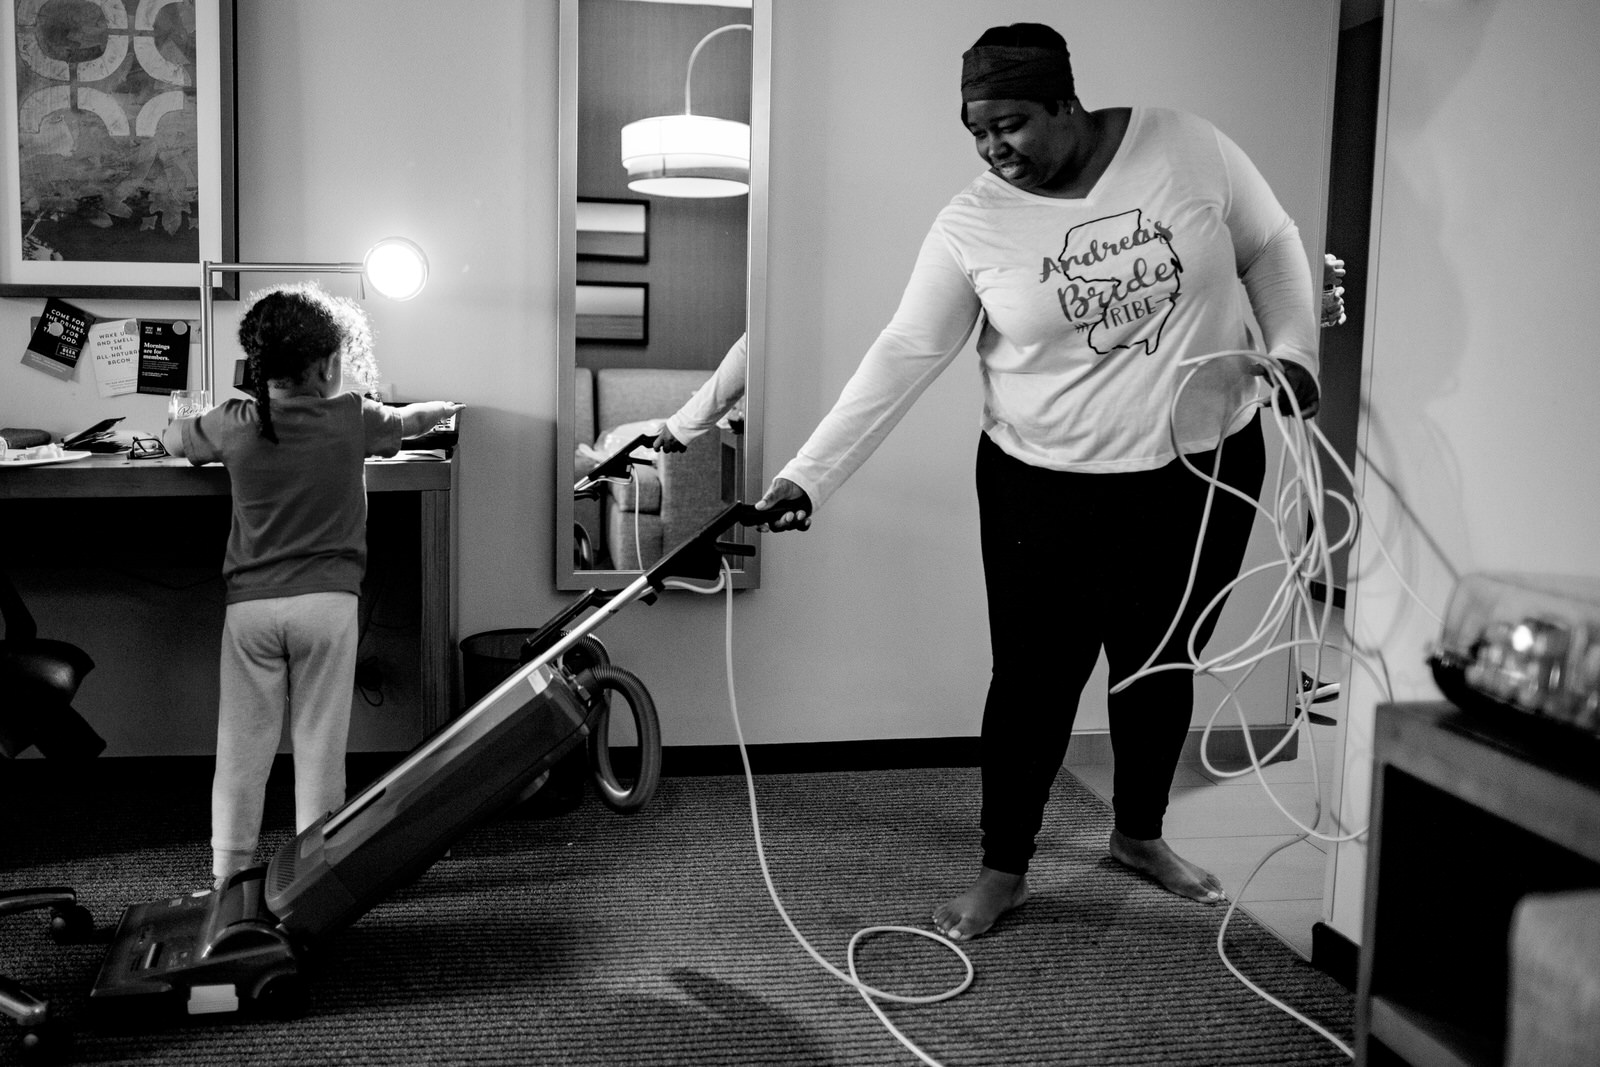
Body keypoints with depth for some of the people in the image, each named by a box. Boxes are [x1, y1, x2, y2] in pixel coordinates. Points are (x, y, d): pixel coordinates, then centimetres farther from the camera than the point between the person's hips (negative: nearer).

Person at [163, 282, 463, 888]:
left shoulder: (233, 425, 2)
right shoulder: (351, 419, -1)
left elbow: (171, 439, 22)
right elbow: (408, 420, 21)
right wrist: (445, 407, 41)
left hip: (250, 603, 1)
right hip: (327, 601, -1)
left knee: (242, 745, 8)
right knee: (320, 742, 6)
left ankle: (229, 874, 14)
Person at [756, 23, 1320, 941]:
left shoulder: (1187, 147, -8)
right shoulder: (972, 224, -10)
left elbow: (1271, 248, 6)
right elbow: (901, 359, -11)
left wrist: (1293, 348, -10)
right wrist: (808, 477, -17)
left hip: (1205, 467, 2)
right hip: (1047, 487, -1)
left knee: (1162, 665, 15)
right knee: (1035, 678, 4)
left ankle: (1140, 834, 39)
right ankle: (1004, 869, 24)